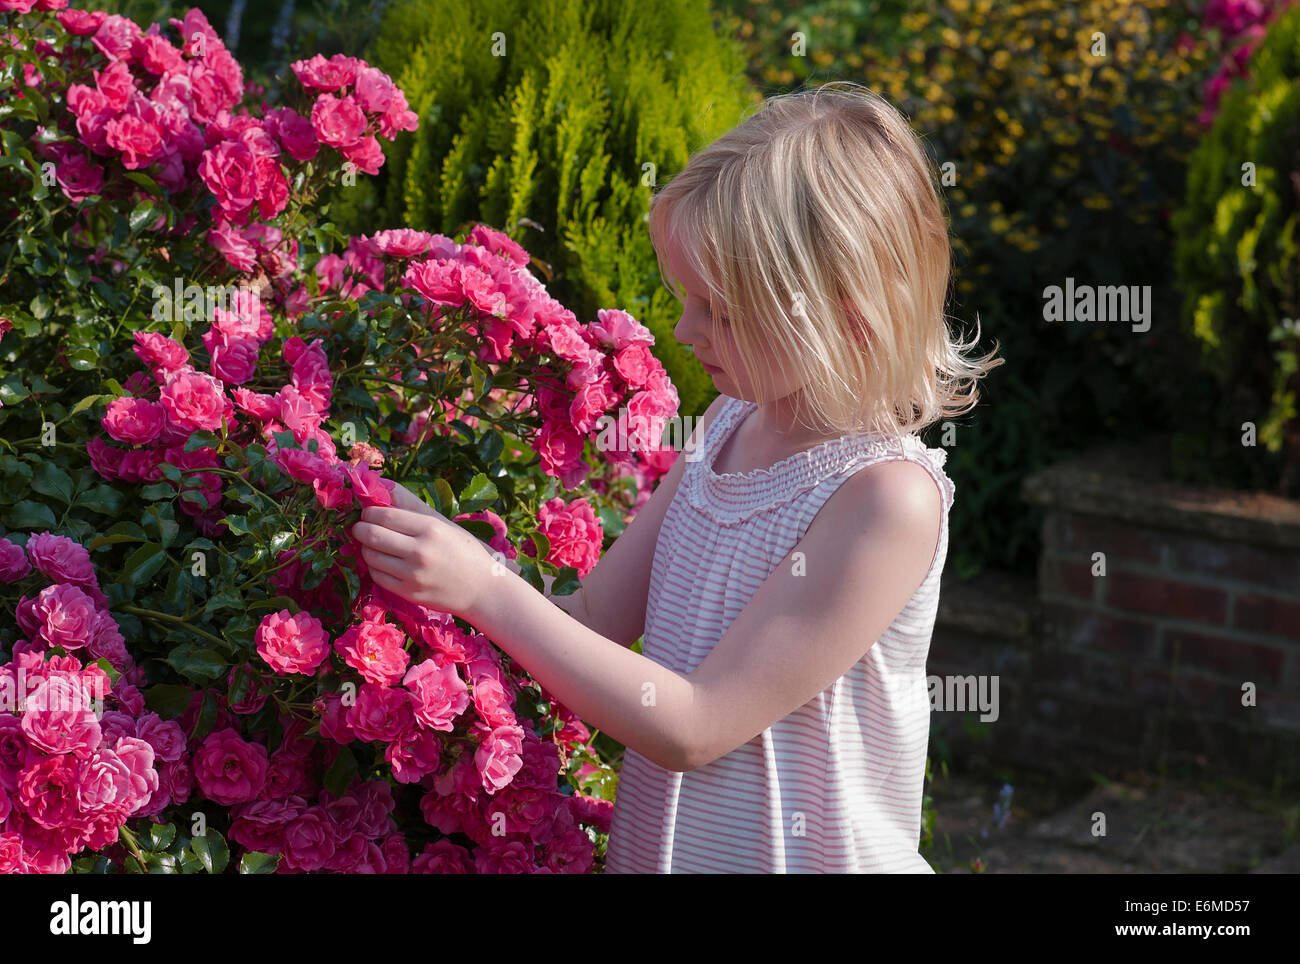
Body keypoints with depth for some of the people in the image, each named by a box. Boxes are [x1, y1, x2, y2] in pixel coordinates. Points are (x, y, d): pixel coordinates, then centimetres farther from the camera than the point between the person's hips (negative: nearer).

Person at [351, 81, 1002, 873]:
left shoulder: (889, 498, -25)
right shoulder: (729, 422, -2)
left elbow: (690, 731, -24)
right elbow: (597, 617, 3)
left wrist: (485, 589, -25)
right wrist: (436, 578, -11)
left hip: (799, 855, -6)